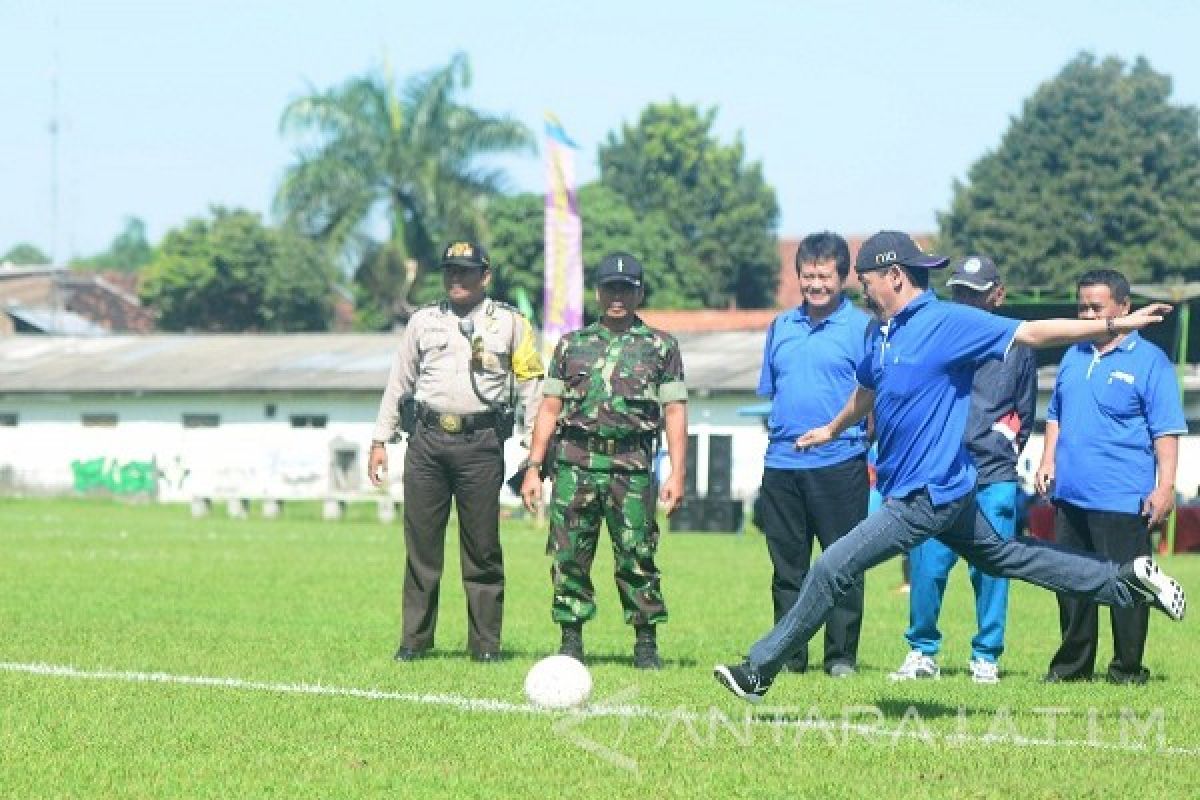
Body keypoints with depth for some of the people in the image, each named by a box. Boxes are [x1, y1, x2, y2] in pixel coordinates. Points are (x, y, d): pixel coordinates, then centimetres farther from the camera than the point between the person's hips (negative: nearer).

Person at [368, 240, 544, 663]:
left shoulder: (509, 322, 8)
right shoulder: (423, 321, 15)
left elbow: (531, 386, 7)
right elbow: (399, 383, 18)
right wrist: (380, 441, 13)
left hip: (481, 442, -2)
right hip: (427, 440, 2)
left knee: (483, 548, -2)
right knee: (421, 543, 1)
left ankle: (485, 642, 3)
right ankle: (415, 640, 7)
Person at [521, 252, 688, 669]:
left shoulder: (661, 346, 10)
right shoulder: (572, 345, 16)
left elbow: (675, 411, 5)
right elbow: (550, 408, 14)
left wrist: (677, 473, -4)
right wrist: (533, 468, 7)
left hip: (632, 466, -2)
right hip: (574, 464, 2)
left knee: (637, 557, -4)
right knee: (568, 556, -1)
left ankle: (646, 644, 4)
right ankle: (571, 641, 7)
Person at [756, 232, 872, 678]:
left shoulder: (861, 327, 0)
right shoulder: (781, 327, 15)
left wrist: (839, 429, -12)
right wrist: (773, 428, 9)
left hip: (840, 462, -5)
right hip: (782, 463, 5)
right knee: (787, 565, 8)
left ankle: (842, 655, 4)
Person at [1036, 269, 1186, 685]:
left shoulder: (1148, 361, -4)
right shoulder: (1074, 357, 15)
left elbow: (1166, 429, -8)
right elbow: (1056, 414, 26)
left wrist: (1164, 485, -15)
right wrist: (1049, 460, 13)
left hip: (1122, 499, -6)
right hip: (1069, 494, 6)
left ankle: (1128, 670, 4)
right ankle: (1073, 665, 22)